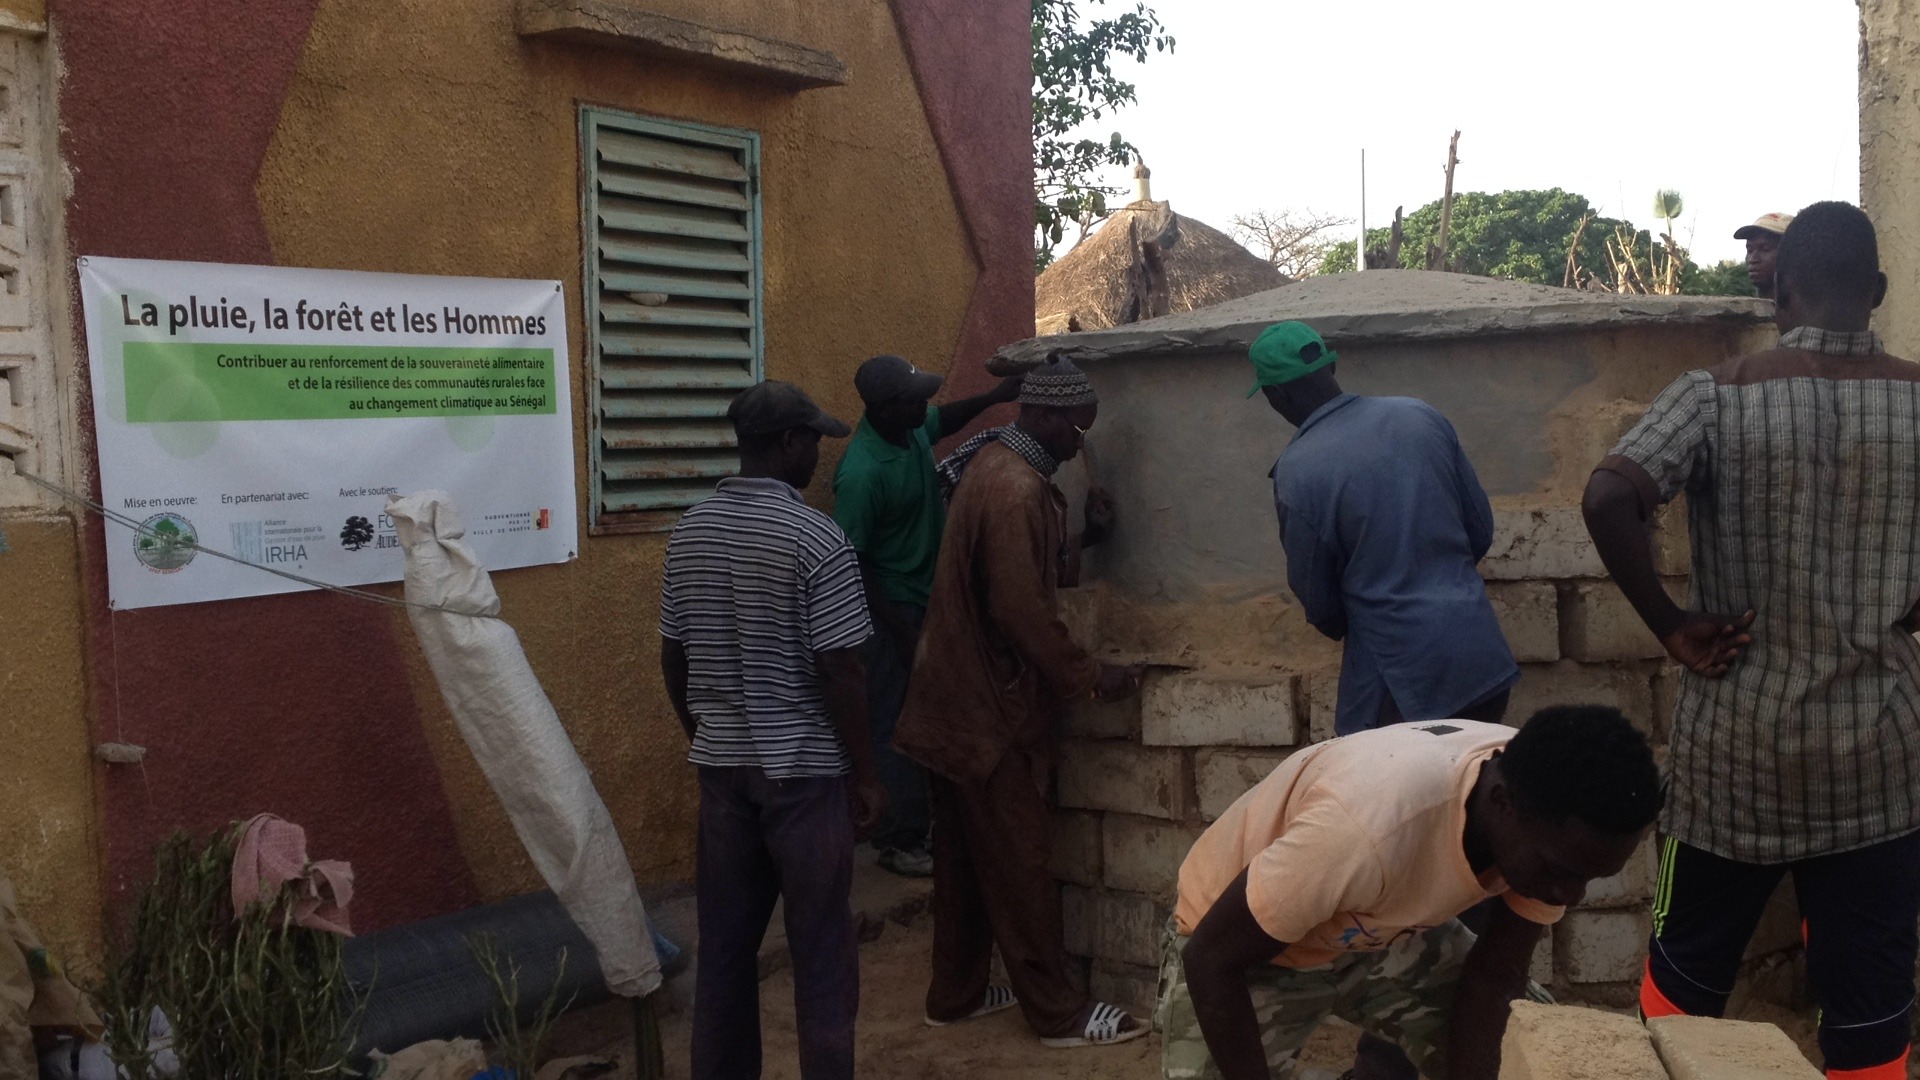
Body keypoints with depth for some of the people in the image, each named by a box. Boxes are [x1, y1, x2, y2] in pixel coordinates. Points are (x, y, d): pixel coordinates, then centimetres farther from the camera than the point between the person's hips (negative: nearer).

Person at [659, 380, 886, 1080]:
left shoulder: (690, 531, 3)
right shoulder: (816, 538, -16)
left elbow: (673, 656, 9)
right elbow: (839, 670, -16)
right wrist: (866, 775, -7)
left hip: (721, 763, 6)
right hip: (803, 767, -6)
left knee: (724, 939, 14)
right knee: (820, 948, 6)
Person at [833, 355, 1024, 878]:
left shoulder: (912, 429, -4)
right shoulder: (862, 473, -28)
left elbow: (944, 419, 22)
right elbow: (852, 561, -21)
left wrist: (994, 397, 5)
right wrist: (900, 630, -19)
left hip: (929, 594, 9)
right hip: (892, 606, -9)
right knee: (898, 722, 1)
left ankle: (904, 829, 31)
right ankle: (903, 841, 13)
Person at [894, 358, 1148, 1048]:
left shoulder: (995, 463, 10)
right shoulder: (1016, 490, -23)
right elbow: (1024, 612, -25)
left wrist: (1080, 537, 3)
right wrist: (1088, 679, -14)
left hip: (963, 695, 10)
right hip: (991, 704, -10)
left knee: (967, 856, 17)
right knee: (1019, 861, 1)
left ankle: (956, 994, 29)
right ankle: (1057, 1011, 14)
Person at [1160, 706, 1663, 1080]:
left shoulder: (1551, 827, -22)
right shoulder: (1366, 829, -42)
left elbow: (1493, 977, -8)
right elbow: (1211, 958, -29)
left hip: (1386, 934, 5)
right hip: (1240, 948, -5)